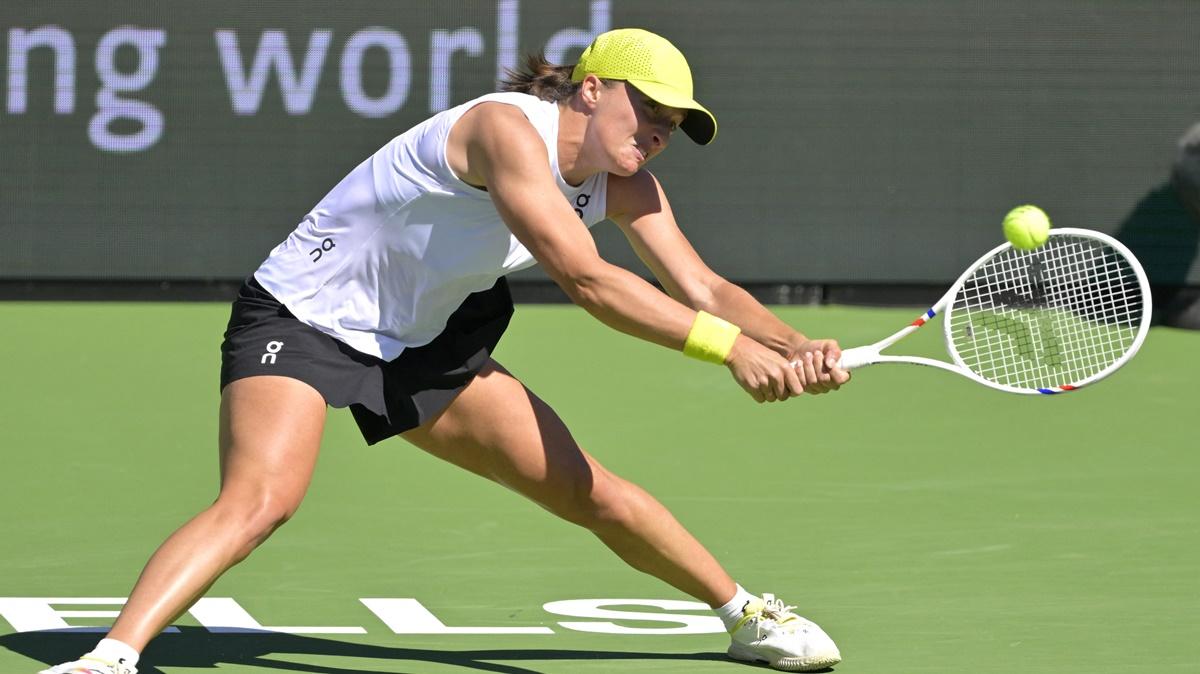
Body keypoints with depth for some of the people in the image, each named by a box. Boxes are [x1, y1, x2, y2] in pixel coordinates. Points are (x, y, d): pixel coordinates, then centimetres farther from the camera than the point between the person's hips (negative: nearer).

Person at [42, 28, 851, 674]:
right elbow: (585, 279, -37)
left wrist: (793, 348, -23)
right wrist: (730, 346, -40)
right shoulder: (508, 129, -29)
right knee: (260, 498, -32)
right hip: (302, 319, -8)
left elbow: (702, 288, -4)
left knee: (590, 491, 9)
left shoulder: (624, 185, -3)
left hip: (422, 345, 8)